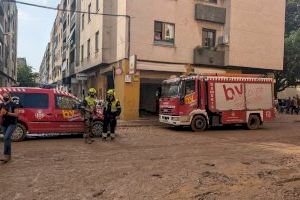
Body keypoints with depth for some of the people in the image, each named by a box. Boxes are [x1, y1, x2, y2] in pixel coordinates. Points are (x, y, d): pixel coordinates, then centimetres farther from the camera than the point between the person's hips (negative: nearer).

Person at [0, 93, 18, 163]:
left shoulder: (13, 105, -6)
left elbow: (16, 114, -10)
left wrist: (7, 113, -20)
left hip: (12, 124, -5)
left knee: (6, 138, -19)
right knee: (7, 139, 10)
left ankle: (6, 155, -15)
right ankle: (9, 155, 19)